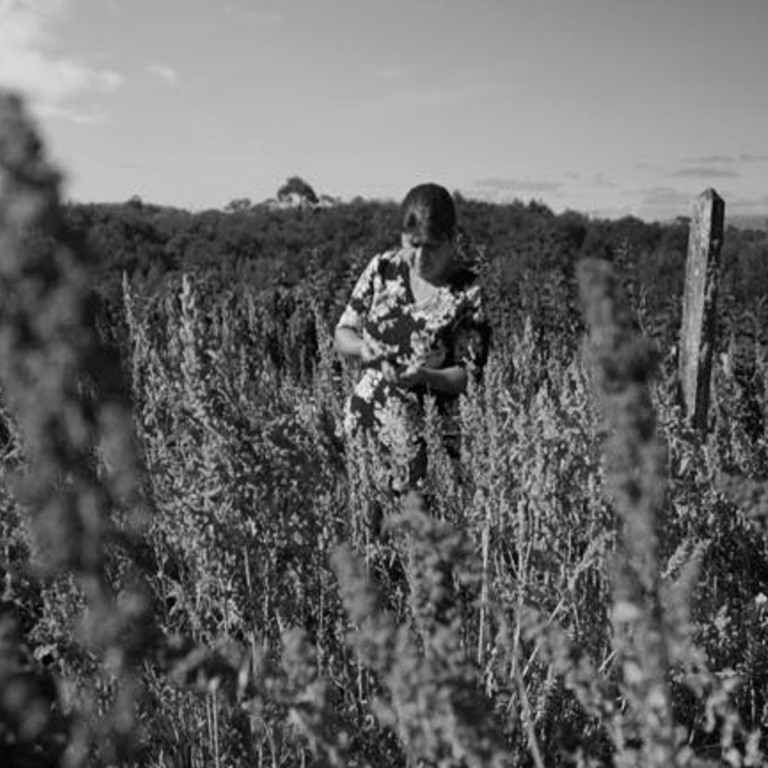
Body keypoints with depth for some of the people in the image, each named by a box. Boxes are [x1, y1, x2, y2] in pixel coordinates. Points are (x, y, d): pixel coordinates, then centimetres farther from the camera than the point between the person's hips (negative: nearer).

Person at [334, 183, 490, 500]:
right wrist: (363, 348, -10)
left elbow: (467, 375, -4)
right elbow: (342, 334, 11)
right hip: (363, 424, 3)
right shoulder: (382, 268, 4)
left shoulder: (469, 291, -5)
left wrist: (424, 376, -21)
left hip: (425, 435, -2)